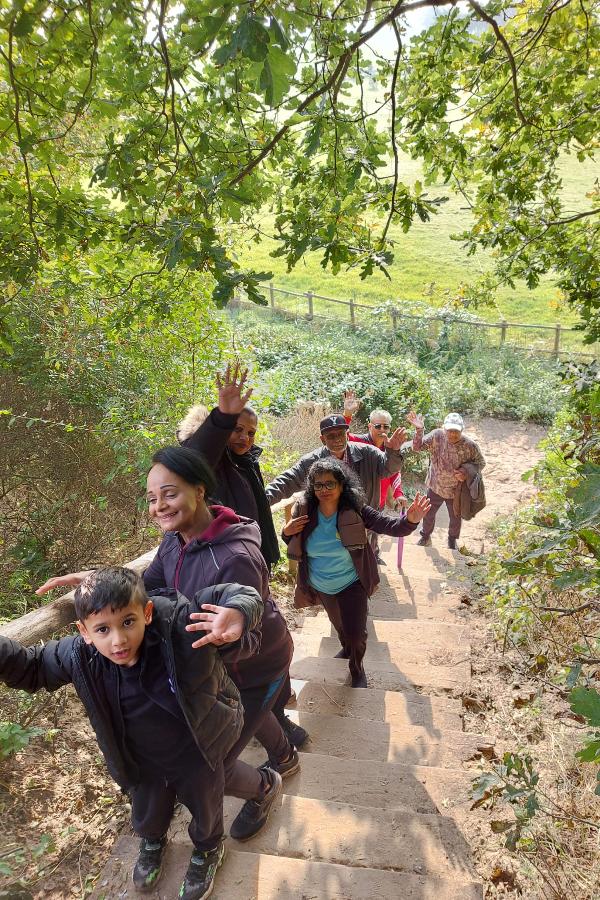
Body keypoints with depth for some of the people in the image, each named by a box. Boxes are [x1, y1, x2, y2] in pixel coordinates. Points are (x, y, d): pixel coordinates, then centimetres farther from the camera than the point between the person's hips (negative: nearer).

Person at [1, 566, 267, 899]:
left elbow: (233, 595, -34)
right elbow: (31, 668, -7)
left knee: (205, 807, 28)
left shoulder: (182, 624, -40)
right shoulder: (79, 657, -26)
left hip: (198, 754, -2)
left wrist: (236, 613, -57)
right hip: (145, 763, 3)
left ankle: (208, 849, 64)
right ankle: (153, 842, 70)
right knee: (146, 814, 31)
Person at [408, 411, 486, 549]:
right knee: (428, 514, 22)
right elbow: (417, 447, -24)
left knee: (455, 518, 23)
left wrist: (467, 472, -25)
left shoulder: (470, 445, -22)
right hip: (435, 487, 0)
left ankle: (452, 540, 53)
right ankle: (425, 536, 51)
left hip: (456, 490, 0)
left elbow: (481, 462, -7)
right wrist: (419, 430, -40)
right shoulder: (436, 436, -21)